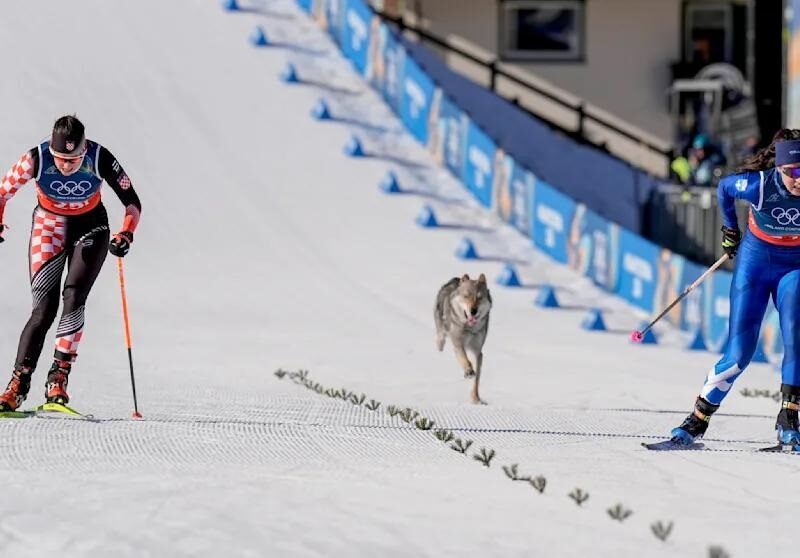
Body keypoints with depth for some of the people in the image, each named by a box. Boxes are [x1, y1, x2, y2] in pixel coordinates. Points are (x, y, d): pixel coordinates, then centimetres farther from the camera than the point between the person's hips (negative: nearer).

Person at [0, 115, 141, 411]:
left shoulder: (100, 159, -25)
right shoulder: (36, 159, -26)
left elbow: (132, 203, -17)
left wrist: (125, 235, -32)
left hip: (91, 226, 0)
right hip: (49, 226, 0)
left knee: (74, 298, -19)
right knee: (44, 308, -11)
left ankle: (58, 378, -17)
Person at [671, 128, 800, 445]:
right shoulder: (758, 184, -27)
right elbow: (724, 188, -4)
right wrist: (730, 229, 9)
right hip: (755, 260, -1)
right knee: (739, 353, -6)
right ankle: (697, 421, 8)